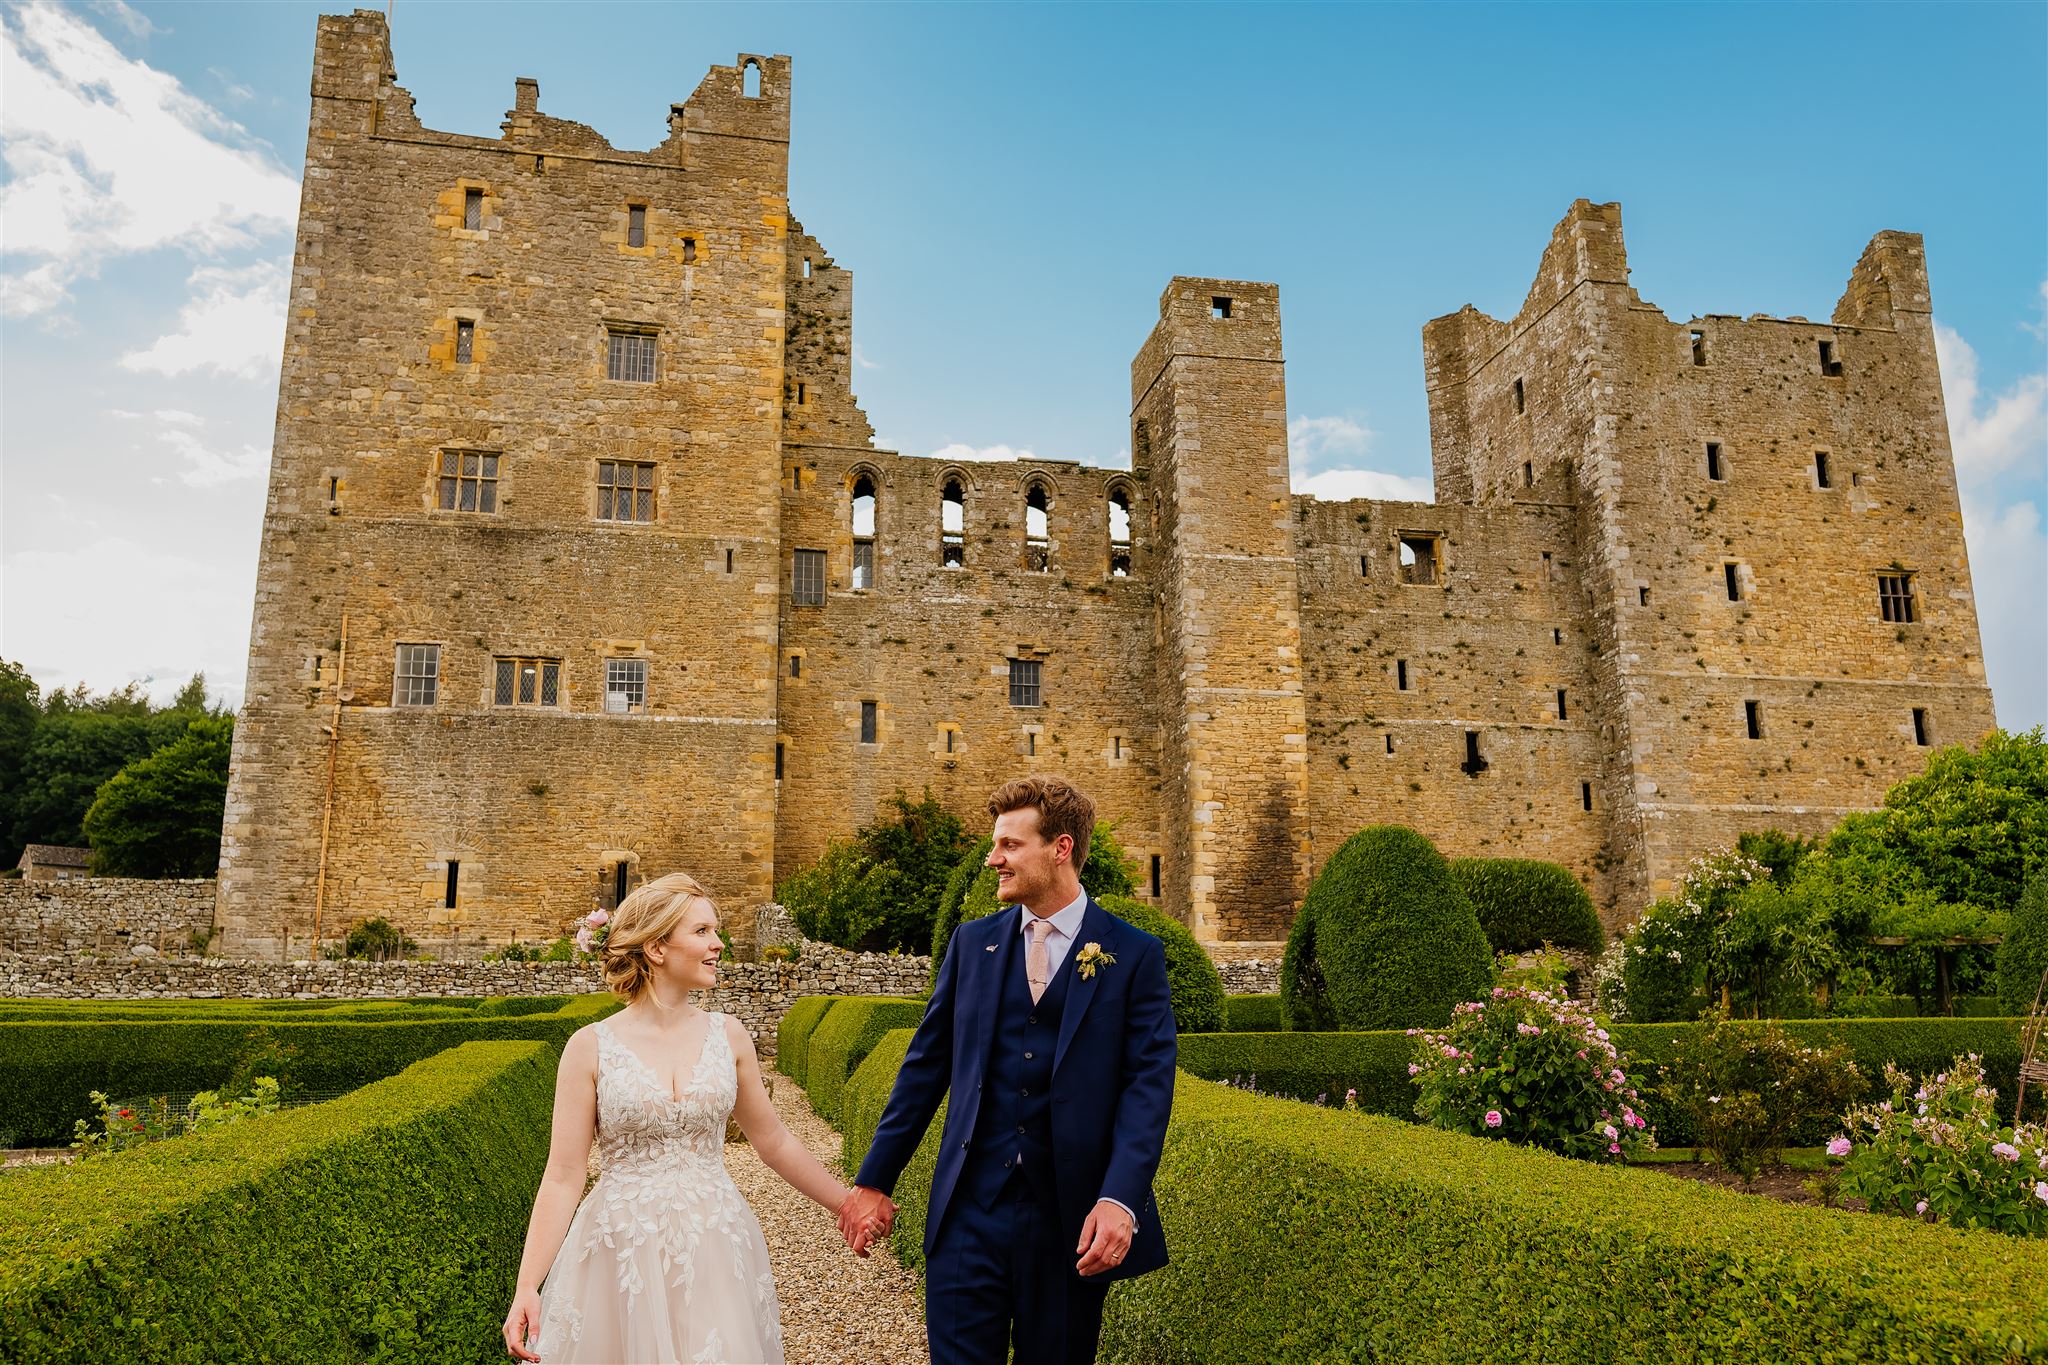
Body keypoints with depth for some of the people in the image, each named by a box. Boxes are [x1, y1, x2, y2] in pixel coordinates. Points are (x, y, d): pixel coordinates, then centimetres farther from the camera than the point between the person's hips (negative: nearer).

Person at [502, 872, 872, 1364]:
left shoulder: (728, 1036, 1)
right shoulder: (591, 1046, -7)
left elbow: (775, 1143, 11)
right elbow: (563, 1177, -6)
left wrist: (851, 1205, 12)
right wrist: (526, 1288, -12)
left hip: (716, 1253, 2)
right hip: (622, 1258, -2)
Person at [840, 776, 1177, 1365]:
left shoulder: (1134, 956, -4)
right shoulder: (972, 942, 6)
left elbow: (1148, 1085, -9)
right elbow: (926, 1065, 9)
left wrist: (1120, 1200, -22)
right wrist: (874, 1181, 7)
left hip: (1070, 1217, -2)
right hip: (970, 1208, 2)